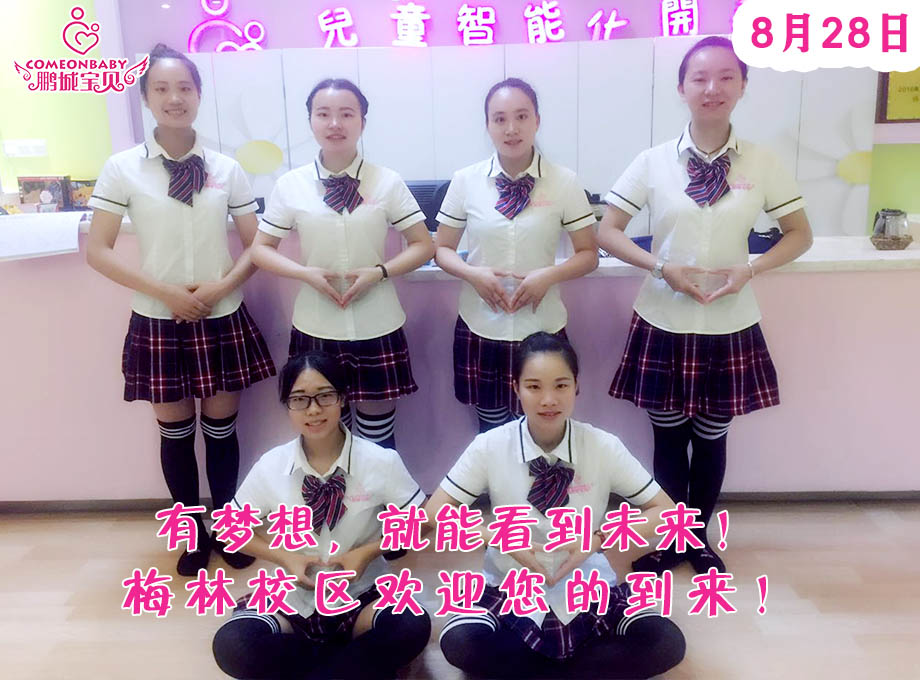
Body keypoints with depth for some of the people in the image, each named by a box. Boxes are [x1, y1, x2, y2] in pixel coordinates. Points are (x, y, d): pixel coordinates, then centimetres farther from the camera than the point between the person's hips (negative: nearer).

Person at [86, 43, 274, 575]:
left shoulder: (227, 169, 1)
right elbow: (98, 251, -5)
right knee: (175, 431, 11)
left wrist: (222, 286, -14)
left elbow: (257, 245, 3)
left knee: (222, 427, 10)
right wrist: (166, 292, -14)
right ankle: (195, 531, 30)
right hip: (158, 321, 0)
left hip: (222, 319, 1)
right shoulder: (123, 168, -3)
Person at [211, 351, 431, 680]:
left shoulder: (381, 461, -11)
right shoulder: (270, 467, -7)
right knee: (231, 645, -27)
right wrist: (285, 557, -11)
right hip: (293, 598, 2)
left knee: (412, 628, -31)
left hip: (362, 594, -1)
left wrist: (367, 552, -15)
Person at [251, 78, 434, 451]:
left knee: (378, 435, 11)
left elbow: (423, 245, 1)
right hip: (316, 329, 1)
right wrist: (307, 273, -14)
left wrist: (379, 272, -16)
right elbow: (261, 249, 5)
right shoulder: (290, 185, -2)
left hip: (376, 328, 0)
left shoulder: (387, 182, -4)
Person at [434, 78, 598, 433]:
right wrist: (473, 273, -15)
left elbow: (588, 254, 2)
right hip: (481, 327, 1)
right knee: (491, 430, 14)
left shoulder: (564, 182, -4)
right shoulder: (465, 181, -2)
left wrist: (549, 275, -17)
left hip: (543, 328, 0)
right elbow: (443, 250, 5)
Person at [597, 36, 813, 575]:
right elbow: (607, 232, -3)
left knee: (712, 436, 13)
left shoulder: (763, 164, -2)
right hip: (664, 323, -1)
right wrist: (663, 268, -18)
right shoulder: (654, 162, -5)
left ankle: (700, 536, 36)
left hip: (730, 326, 1)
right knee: (669, 434, 11)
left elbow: (800, 234, 5)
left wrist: (749, 270, -13)